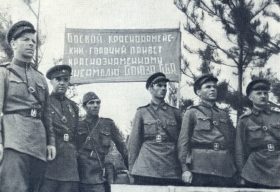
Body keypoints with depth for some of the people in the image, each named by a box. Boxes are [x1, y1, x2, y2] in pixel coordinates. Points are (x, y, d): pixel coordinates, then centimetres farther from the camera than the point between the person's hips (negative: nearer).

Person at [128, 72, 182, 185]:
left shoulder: (175, 113, 14)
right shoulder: (142, 112, 9)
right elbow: (133, 143, 7)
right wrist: (132, 172, 3)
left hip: (172, 172, 2)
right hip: (145, 171, -1)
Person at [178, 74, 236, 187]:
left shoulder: (224, 115, 20)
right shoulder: (192, 113, 7)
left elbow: (232, 143, 19)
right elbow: (183, 142, -2)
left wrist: (234, 170, 10)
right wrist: (185, 169, -12)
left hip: (226, 172, 4)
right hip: (200, 171, -4)